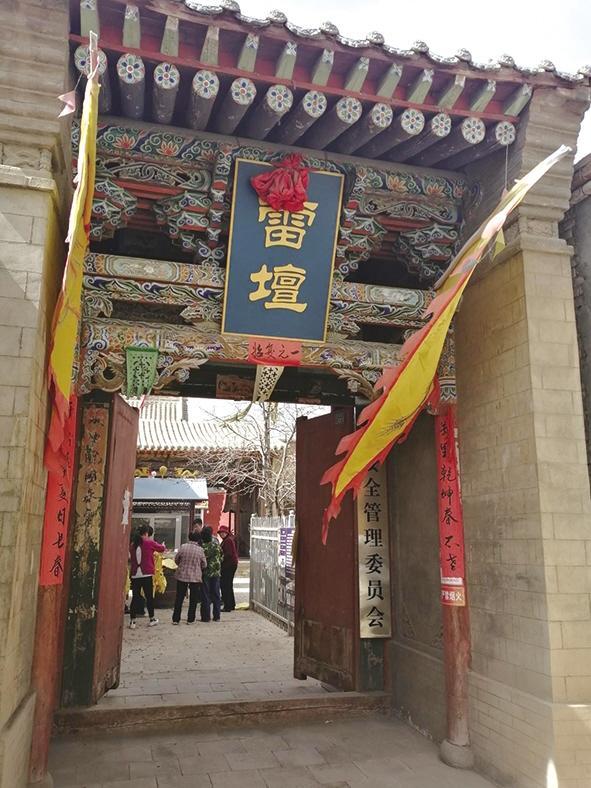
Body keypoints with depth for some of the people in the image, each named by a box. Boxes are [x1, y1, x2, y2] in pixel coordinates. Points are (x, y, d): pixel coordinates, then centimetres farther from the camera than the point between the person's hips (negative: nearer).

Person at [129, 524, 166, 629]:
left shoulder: (132, 544, 5)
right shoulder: (149, 543, -5)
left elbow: (131, 557, 15)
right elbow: (161, 549, 10)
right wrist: (163, 545, 32)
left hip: (134, 575, 3)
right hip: (146, 574, -3)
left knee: (135, 597, 7)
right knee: (149, 596, 9)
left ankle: (132, 621, 4)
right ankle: (152, 619, 19)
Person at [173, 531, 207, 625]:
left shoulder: (182, 547, -7)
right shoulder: (200, 549, -9)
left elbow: (176, 559, 5)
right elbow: (204, 564, 0)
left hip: (182, 575, 1)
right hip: (195, 577, -1)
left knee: (179, 598, 11)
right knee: (193, 599, 11)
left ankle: (175, 619, 13)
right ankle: (190, 619, 13)